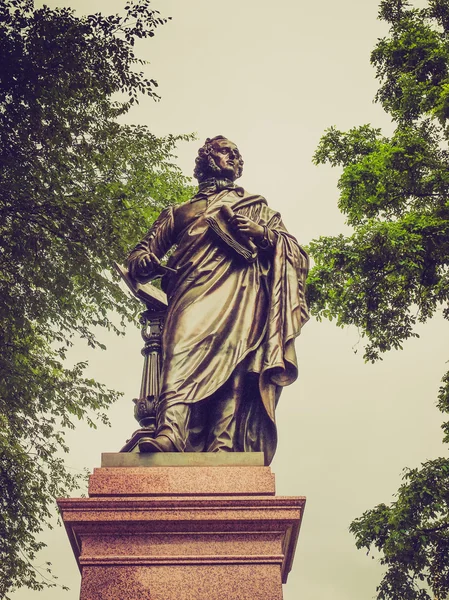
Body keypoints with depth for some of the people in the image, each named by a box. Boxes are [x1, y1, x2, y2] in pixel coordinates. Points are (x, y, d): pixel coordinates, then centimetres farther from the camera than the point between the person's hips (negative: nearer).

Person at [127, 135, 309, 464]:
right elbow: (145, 250, 28)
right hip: (195, 292, 0)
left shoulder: (258, 208, 35)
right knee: (185, 347, -30)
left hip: (242, 292, 0)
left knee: (233, 358, -26)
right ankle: (170, 434, -48)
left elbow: (298, 255, 23)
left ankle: (223, 449, -39)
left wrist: (262, 233, 3)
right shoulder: (179, 212, 37)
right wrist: (142, 260, 2)